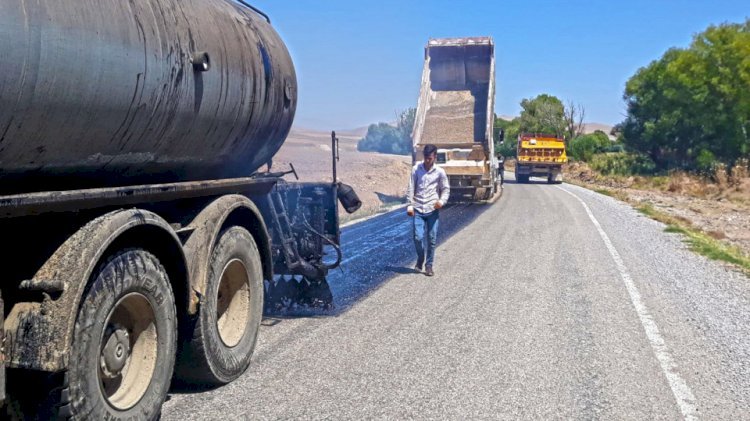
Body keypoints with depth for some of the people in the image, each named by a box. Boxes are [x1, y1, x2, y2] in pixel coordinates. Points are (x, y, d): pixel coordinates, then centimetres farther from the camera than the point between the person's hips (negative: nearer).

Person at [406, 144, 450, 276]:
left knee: (432, 239, 1)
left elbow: (446, 189, 6)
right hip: (418, 210, 0)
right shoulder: (416, 169, 2)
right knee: (418, 237, -6)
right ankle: (420, 259, 22)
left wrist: (442, 201, -14)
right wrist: (409, 205, -5)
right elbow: (411, 188, 3)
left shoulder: (440, 172, 1)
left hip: (432, 210, 0)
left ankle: (429, 265, 14)